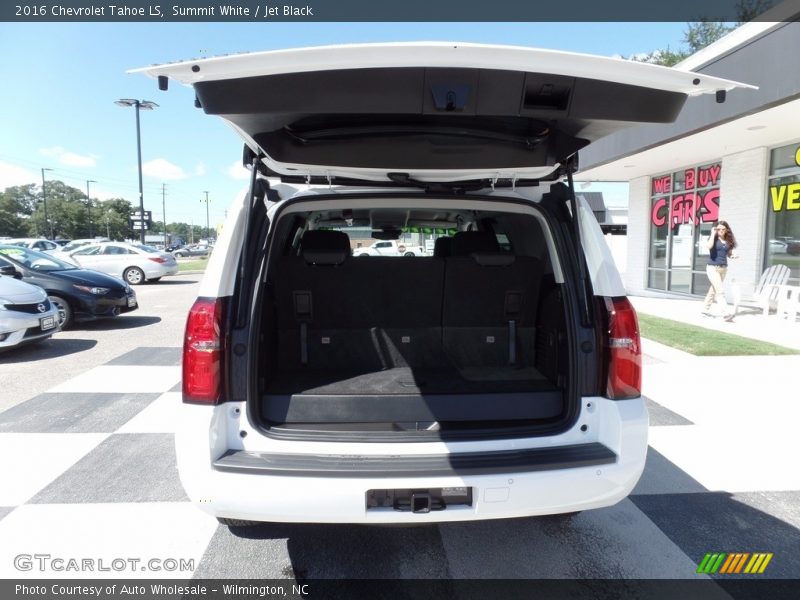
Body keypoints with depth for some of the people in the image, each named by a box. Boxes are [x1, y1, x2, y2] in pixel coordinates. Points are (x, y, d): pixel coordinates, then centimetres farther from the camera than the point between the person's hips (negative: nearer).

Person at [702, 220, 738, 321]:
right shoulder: (713, 238, -4)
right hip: (712, 268, -6)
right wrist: (713, 234, -16)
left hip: (723, 268, 6)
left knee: (714, 290, 16)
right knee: (720, 291, -14)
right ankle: (726, 313, -19)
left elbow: (729, 253, 18)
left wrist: (733, 256, -5)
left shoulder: (728, 240, 9)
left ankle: (705, 309, 30)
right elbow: (709, 246, -27)